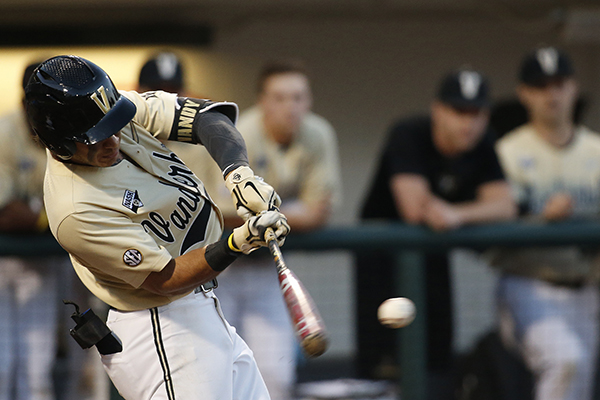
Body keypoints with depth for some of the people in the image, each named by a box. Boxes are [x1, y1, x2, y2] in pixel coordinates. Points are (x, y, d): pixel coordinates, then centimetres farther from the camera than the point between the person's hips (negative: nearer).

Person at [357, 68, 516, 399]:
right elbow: (414, 209, -32)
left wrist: (457, 214, -32)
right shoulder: (408, 135, -23)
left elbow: (505, 207, -15)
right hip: (382, 243, -5)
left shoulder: (482, 145, -6)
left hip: (433, 249, 5)